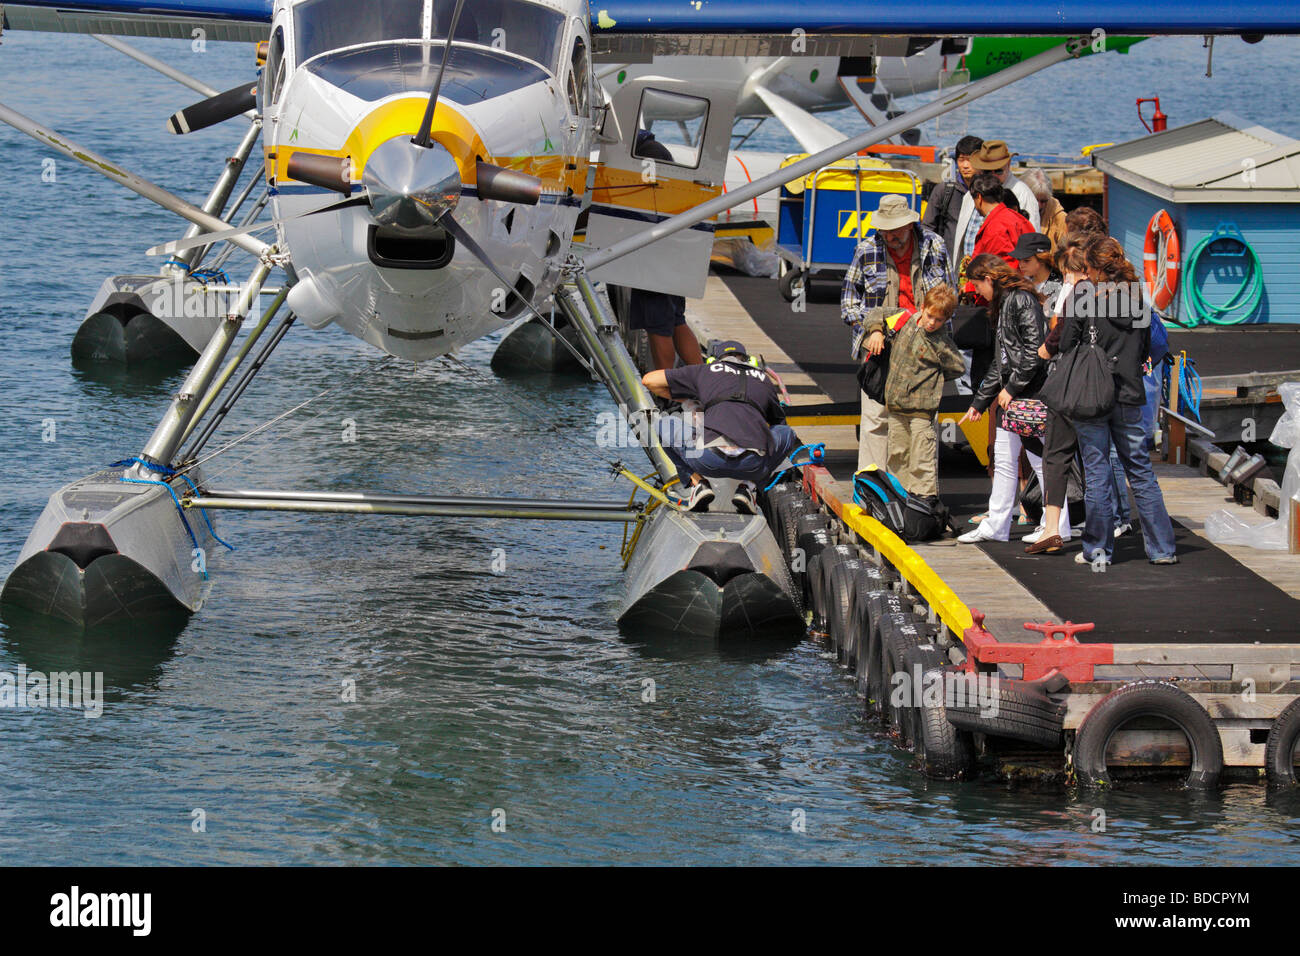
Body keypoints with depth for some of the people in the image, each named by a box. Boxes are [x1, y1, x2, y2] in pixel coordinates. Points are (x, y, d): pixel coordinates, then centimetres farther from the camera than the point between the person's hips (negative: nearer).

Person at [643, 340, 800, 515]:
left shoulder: (706, 371, 26)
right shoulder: (763, 378, 32)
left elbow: (649, 380, 30)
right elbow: (779, 420, 48)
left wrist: (686, 399, 46)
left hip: (709, 459, -1)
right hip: (754, 464, 1)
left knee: (666, 425, 29)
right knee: (787, 433, 33)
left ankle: (697, 483, 11)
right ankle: (748, 487, 14)